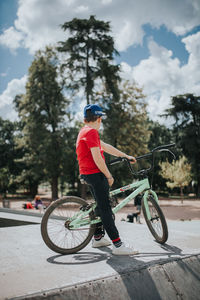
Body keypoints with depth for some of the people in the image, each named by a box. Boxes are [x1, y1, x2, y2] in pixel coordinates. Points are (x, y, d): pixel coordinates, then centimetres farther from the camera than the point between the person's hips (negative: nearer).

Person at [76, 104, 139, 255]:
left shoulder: (85, 131, 18)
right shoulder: (91, 132, -15)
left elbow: (106, 147, 21)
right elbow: (97, 158, -21)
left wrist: (126, 156, 22)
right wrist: (109, 176, -12)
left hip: (88, 173, 11)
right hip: (95, 173, -11)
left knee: (102, 206, 20)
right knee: (105, 209, -9)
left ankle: (98, 238, 30)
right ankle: (118, 245, -6)